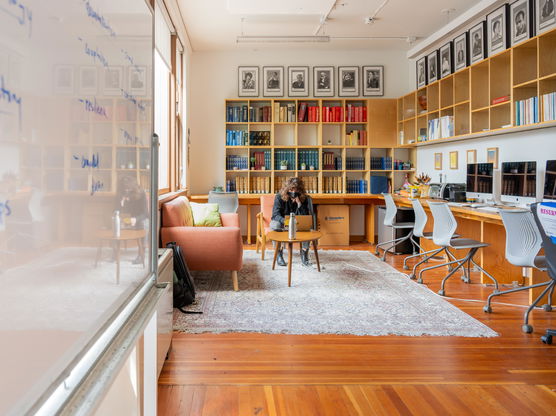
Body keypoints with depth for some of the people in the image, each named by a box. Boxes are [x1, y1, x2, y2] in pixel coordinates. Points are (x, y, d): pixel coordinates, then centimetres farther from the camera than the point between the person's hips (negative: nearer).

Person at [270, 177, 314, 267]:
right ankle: (279, 254, -22)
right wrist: (284, 221, -47)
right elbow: (276, 214, -25)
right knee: (275, 225, -35)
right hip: (282, 222, -1)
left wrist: (299, 204, -34)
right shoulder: (279, 197, -16)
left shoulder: (305, 199, -13)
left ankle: (304, 253, -16)